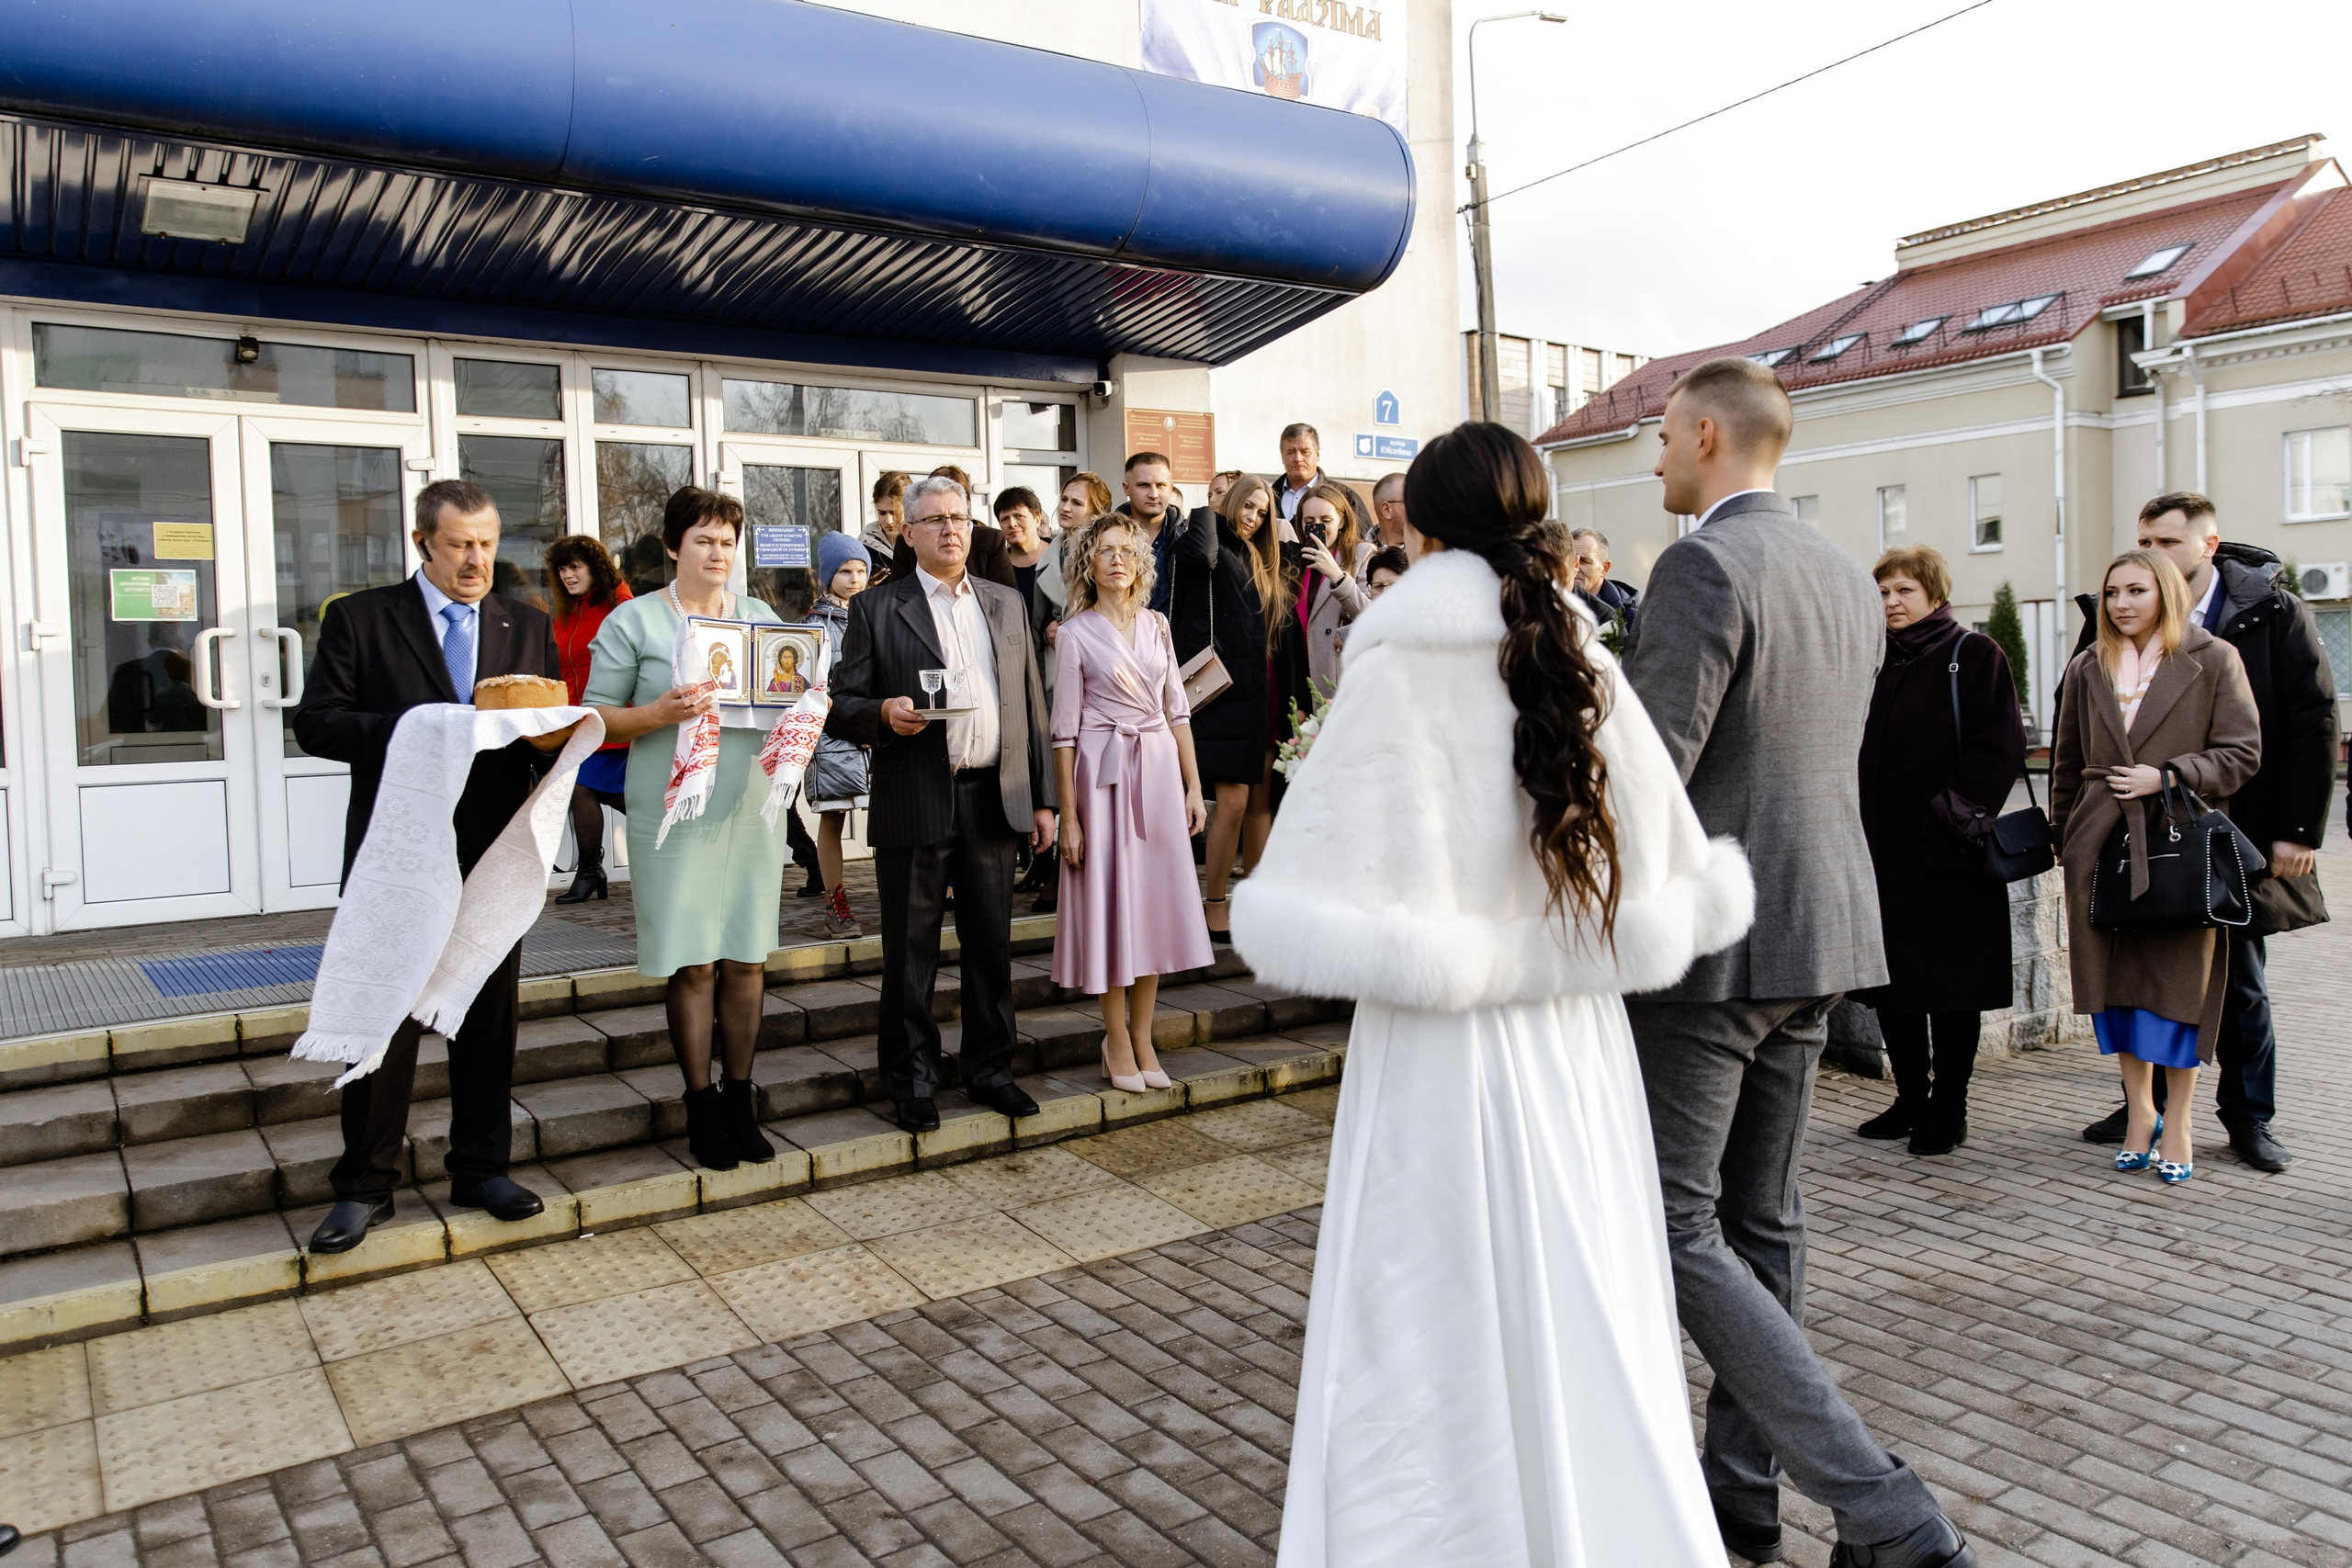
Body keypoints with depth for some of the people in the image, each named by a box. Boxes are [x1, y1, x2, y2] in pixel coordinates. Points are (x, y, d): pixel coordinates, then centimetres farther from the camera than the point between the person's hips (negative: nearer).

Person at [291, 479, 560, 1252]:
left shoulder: (529, 628, 12)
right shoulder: (360, 618, 3)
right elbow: (316, 723, -4)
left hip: (493, 856, 3)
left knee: (490, 1016, 9)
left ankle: (481, 1169, 22)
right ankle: (365, 1186, 13)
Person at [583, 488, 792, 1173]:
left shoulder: (761, 618, 14)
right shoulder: (634, 620, 1)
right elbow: (596, 716, -1)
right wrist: (659, 714, -18)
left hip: (751, 807, 4)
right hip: (676, 812, -4)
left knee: (746, 959, 6)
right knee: (692, 963, 0)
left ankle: (739, 1099, 18)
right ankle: (701, 1105, 13)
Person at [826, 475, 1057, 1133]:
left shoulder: (1006, 604, 14)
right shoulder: (876, 608, 3)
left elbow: (1030, 704, 14)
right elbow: (840, 707, 1)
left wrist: (1042, 797, 10)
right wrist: (885, 713, -21)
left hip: (994, 800, 3)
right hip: (915, 804, -3)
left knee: (992, 944, 10)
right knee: (910, 953, 4)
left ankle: (990, 1070, 24)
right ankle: (912, 1084, 17)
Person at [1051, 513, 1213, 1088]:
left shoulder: (1156, 625, 10)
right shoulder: (1076, 633, -2)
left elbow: (1177, 711, 13)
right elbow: (1065, 730, -4)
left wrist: (1193, 786, 7)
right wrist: (1068, 817, -7)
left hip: (1160, 768, 4)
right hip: (1104, 772, -4)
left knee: (1156, 896, 6)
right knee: (1110, 897, 1)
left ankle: (1142, 1035, 17)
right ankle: (1117, 1039, 15)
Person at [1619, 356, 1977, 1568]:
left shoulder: (1702, 566, -15)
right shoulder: (1848, 579, 12)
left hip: (1708, 937, -9)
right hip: (1817, 928, 9)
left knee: (1671, 1224, -1)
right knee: (1760, 1216, 16)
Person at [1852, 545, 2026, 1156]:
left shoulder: (1975, 655, -3)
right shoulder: (1874, 660, 13)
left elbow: (2002, 742, -11)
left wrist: (1958, 810, -17)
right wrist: (1850, 820, 7)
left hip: (1946, 853, -6)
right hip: (1881, 848, 6)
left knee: (1951, 981, 3)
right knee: (1893, 975, 9)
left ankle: (1949, 1109, 12)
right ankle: (1911, 1098, 21)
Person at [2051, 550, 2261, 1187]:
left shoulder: (2213, 661, 0)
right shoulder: (2088, 669, 11)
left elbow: (2241, 753, -3)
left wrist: (2168, 776, -15)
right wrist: (2065, 839, 12)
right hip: (2103, 843, 4)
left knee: (2178, 979, 0)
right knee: (2116, 977, 6)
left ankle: (2177, 1123, 12)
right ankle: (2139, 1110, 20)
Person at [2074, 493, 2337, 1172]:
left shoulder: (2273, 612, -5)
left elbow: (2313, 722, -5)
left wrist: (2298, 830, -10)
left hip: (2238, 836, -2)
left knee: (2242, 981, 9)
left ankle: (2249, 1116, 22)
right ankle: (2144, 1103, 22)